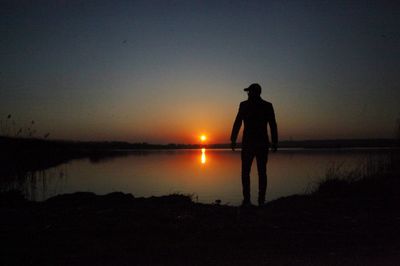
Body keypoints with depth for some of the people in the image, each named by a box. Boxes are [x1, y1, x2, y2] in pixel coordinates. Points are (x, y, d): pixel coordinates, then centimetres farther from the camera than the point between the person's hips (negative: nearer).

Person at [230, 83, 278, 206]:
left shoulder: (244, 105, -1)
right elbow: (273, 125, 3)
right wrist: (274, 142, 8)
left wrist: (233, 140, -1)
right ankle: (261, 200, 4)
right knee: (262, 172, 7)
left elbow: (237, 123, -4)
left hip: (248, 143, -2)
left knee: (245, 172, 4)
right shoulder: (268, 106, 5)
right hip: (263, 143, 2)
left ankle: (247, 199, -2)